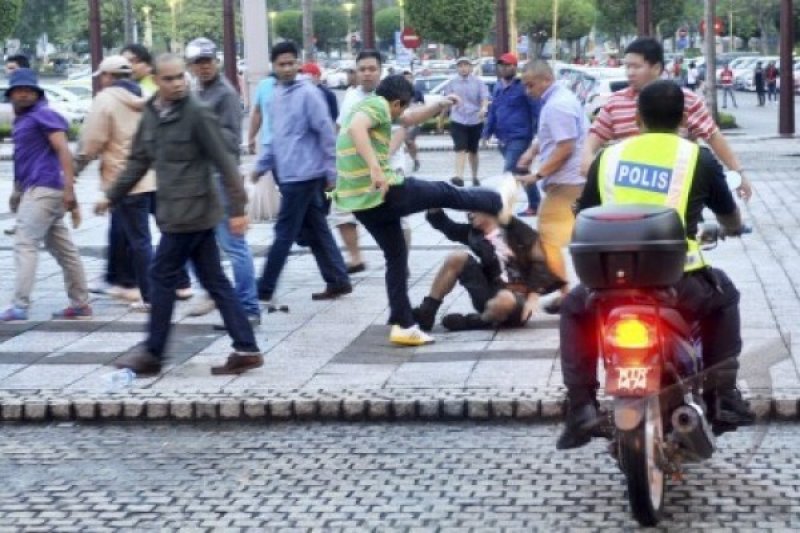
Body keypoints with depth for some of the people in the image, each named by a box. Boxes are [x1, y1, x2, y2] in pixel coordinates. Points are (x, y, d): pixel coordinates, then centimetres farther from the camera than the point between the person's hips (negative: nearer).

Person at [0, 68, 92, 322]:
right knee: (62, 248, 9)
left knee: (25, 244, -10)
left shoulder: (43, 115, -8)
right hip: (34, 190, 10)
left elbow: (63, 151, -16)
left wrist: (69, 190, -24)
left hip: (43, 189, -10)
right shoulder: (22, 120, 20)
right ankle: (80, 304, 12)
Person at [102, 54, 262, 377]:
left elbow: (224, 163, -14)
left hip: (190, 213, -8)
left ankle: (152, 355, 13)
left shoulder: (197, 114, -13)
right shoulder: (151, 114, 10)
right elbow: (139, 160, 20)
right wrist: (112, 197, 22)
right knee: (215, 281, 8)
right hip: (175, 212, 8)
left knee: (162, 279, 1)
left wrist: (237, 208, -17)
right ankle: (246, 349, 12)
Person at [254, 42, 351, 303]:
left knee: (284, 234, -2)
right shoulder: (276, 95, 13)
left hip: (303, 174, -8)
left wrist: (331, 172, -14)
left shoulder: (308, 93, -12)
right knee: (316, 232, 11)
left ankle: (264, 289, 4)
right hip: (289, 174, 8)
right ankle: (338, 282, 16)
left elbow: (327, 133, -13)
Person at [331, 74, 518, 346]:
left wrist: (440, 105, 23)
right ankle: (499, 202, 32)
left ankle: (403, 325, 15)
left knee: (396, 256, 17)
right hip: (382, 193, -10)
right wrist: (375, 167, -40)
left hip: (360, 202, 10)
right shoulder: (377, 105, -11)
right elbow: (356, 127, -33)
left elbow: (408, 119, 32)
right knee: (443, 192, 11)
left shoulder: (368, 106, 20)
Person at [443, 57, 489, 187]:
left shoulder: (478, 82, -1)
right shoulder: (452, 82, 3)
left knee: (473, 150, 13)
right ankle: (459, 176, -28)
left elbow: (485, 97, -13)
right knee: (460, 149, -16)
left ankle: (475, 177, 28)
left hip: (475, 121, 0)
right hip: (458, 121, 0)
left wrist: (483, 108, -34)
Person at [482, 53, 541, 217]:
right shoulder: (498, 87, 15)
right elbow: (493, 111, 21)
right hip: (503, 138, 8)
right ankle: (534, 205, 24)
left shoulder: (523, 86, -9)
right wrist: (487, 132, 15)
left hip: (519, 138, -8)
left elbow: (536, 110, -12)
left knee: (509, 172, -15)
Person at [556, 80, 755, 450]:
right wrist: (732, 227, 47)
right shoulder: (698, 158, 6)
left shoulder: (608, 156, 11)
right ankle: (722, 396, 26)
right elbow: (732, 221, 22)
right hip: (677, 285, -1)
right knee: (723, 296, 31)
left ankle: (581, 407, 19)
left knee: (574, 307, 32)